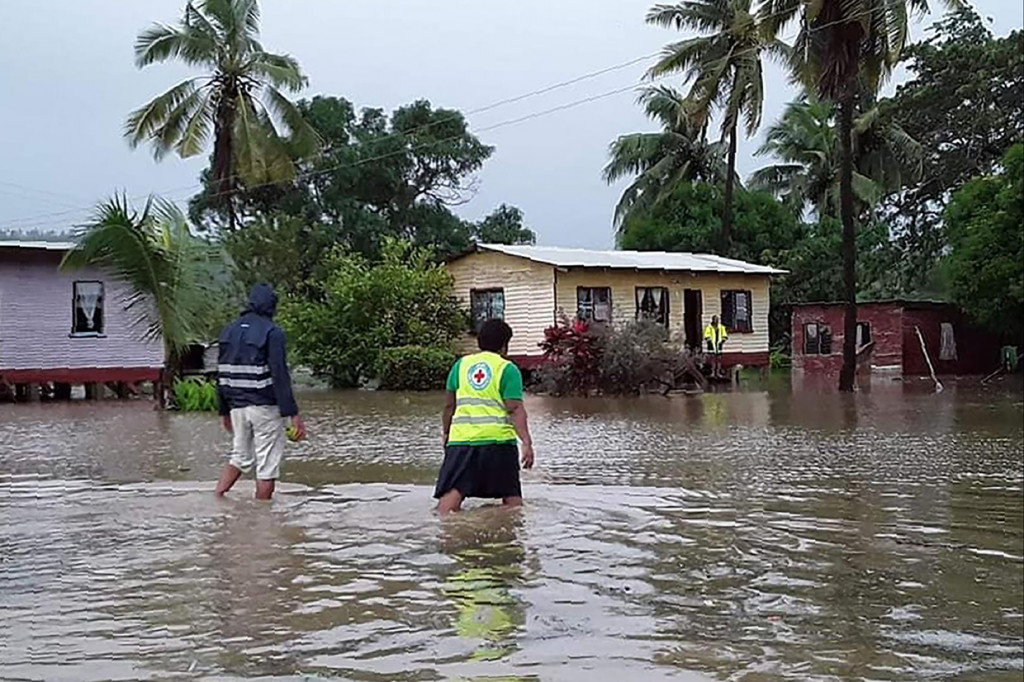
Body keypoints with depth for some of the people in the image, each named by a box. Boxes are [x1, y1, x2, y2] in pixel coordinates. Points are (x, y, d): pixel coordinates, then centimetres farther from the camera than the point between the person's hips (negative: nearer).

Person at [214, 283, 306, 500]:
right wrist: (293, 414, -17)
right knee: (267, 467, 2)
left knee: (240, 457, 22)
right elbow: (280, 376, -17)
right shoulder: (272, 332, -11)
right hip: (265, 408, -6)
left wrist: (225, 412, 20)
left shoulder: (229, 331, 9)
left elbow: (222, 375, 12)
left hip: (237, 407, 6)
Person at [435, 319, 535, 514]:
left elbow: (449, 405, 18)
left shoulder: (461, 364, 14)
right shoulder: (508, 369, 3)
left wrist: (446, 433, 30)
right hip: (499, 439, -2)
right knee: (511, 494, 9)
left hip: (462, 438, 2)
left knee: (452, 491, -7)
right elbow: (515, 409, -7)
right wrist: (527, 442, -11)